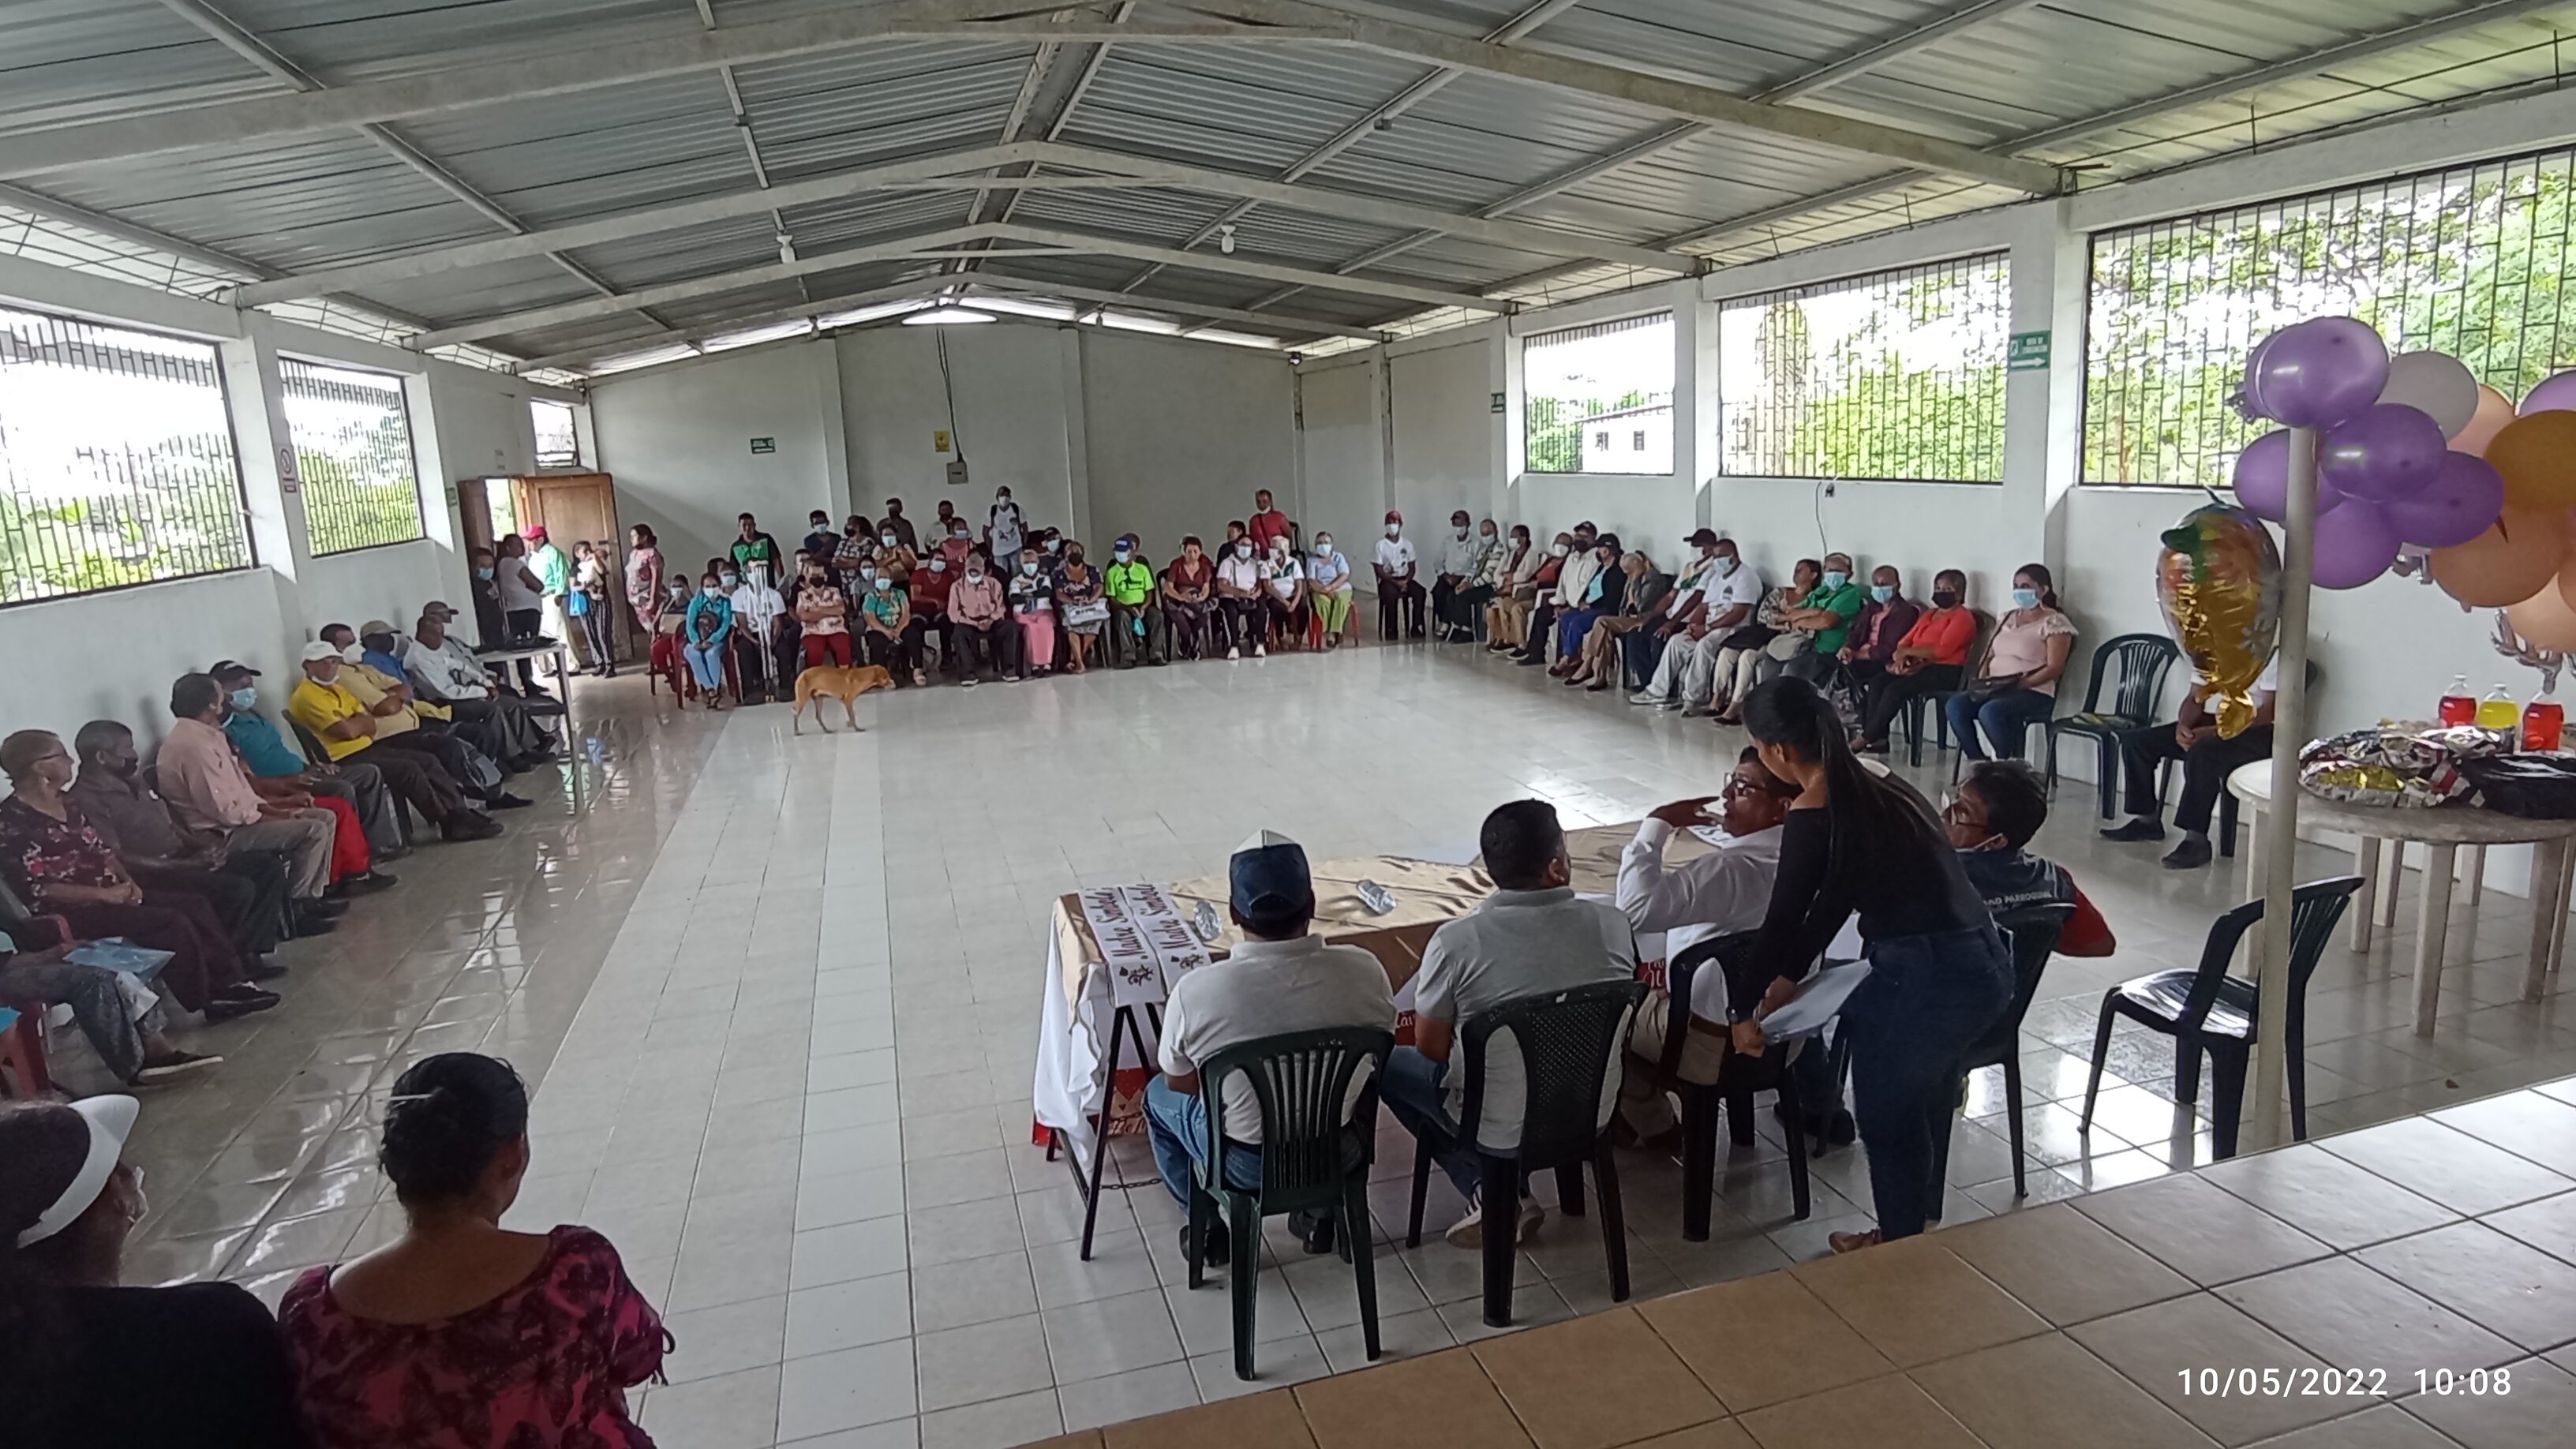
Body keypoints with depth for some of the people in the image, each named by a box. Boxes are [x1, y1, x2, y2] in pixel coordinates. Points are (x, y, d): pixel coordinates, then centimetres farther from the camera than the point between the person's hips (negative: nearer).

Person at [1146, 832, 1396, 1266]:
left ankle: (1215, 1229, 25)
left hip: (1246, 1165, -2)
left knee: (1158, 1096, 26)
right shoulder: (1364, 970, -20)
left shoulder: (1196, 991, -26)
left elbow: (1178, 1083, -6)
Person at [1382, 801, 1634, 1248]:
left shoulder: (1456, 941, -23)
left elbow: (1430, 1048, -9)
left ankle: (1491, 1192, 11)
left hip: (1499, 1128, -4)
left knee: (1386, 1062, 20)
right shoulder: (1612, 924, -14)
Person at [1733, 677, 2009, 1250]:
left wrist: (1743, 1011, 5)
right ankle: (1917, 1228, 47)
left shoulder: (1811, 815, -15)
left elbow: (1782, 920, -8)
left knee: (1887, 1119, 17)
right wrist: (1789, 976, 22)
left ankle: (1901, 1245, 36)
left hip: (1925, 977, -8)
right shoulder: (1872, 778, 10)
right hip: (1985, 962, 8)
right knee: (1923, 1109, 28)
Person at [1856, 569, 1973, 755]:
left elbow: (1942, 650, -18)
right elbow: (1906, 640, 16)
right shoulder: (1928, 615, 23)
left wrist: (1907, 652, -10)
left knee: (1895, 690, -28)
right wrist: (1900, 657, -8)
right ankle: (1877, 738, -23)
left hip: (1945, 671, -8)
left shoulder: (1962, 618, -5)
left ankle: (1865, 739, -21)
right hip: (1920, 667, 8)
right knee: (1877, 683, -18)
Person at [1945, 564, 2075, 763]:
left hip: (2033, 693, -7)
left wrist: (2019, 684, -20)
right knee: (1955, 705, -21)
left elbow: (2054, 668, -11)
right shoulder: (2007, 618, 19)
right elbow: (1990, 655, 21)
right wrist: (1982, 683, 1)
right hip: (1994, 690, 7)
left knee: (1990, 711, -35)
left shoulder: (2054, 622, -4)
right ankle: (1979, 762, -13)